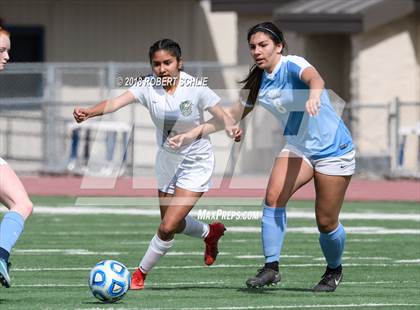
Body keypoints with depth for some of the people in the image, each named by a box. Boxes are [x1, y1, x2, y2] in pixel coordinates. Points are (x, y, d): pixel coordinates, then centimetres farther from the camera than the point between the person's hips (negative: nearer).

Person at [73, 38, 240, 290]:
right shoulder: (148, 86, -15)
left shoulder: (195, 88, -21)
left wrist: (230, 127, -43)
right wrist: (90, 112, -48)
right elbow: (117, 102, -29)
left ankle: (141, 273, 8)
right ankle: (211, 233, 51)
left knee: (167, 227, -12)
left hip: (196, 164, -5)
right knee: (174, 224, 20)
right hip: (167, 162, 5)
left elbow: (221, 115, -18)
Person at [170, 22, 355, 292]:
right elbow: (232, 116, 13)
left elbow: (315, 78, -42)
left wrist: (314, 95, -67)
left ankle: (334, 270, 27)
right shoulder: (259, 83, 3)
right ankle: (271, 267, -18)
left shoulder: (293, 65, -18)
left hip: (333, 150, -6)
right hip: (298, 148, 6)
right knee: (273, 197, -21)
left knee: (326, 222, -2)